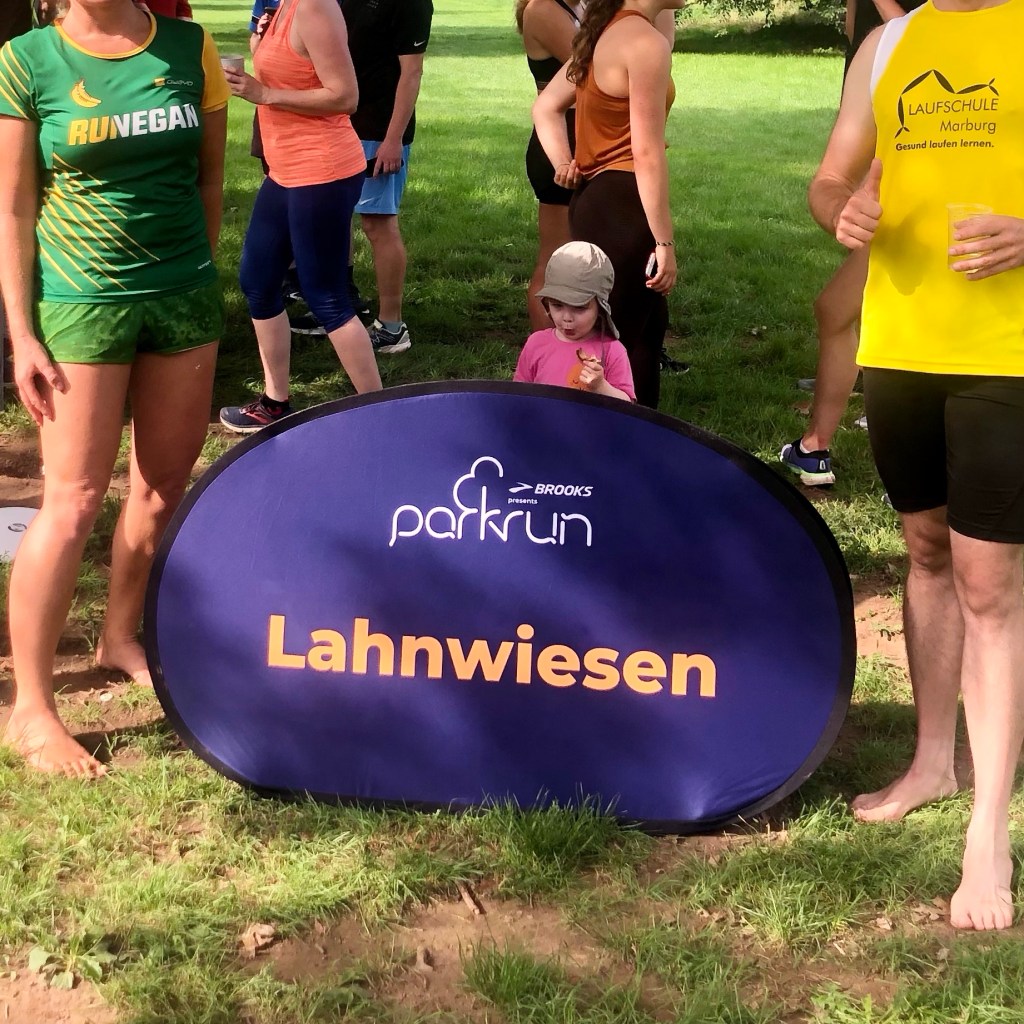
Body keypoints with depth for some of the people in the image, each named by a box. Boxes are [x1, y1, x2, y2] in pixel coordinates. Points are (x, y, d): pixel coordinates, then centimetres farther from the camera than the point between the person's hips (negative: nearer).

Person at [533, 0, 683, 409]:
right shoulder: (647, 43, -17)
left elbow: (545, 107, 17)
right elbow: (646, 153, -20)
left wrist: (562, 161, 4)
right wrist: (664, 242, -18)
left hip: (594, 198, 10)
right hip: (622, 206, -10)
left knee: (649, 321, 20)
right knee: (615, 339, -2)